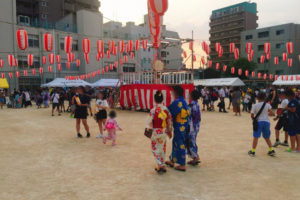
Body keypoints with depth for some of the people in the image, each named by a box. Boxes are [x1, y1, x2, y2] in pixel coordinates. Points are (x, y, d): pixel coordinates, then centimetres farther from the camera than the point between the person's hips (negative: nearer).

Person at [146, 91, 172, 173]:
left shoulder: (153, 110, -18)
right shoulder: (166, 109, -5)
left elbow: (149, 123, -12)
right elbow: (169, 122, 4)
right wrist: (169, 131, 15)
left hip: (156, 132, -4)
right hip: (164, 132, 4)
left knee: (155, 149, 10)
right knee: (163, 149, 17)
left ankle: (161, 165, 1)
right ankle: (162, 166, 25)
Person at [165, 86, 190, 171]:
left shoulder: (176, 102, -20)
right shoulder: (184, 101, 7)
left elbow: (169, 112, -18)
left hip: (179, 127, -9)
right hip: (184, 126, 9)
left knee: (180, 145, 1)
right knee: (175, 143, 20)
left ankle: (182, 165, 11)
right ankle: (172, 161, 34)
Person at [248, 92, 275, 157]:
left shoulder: (255, 105, -3)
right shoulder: (267, 105, 2)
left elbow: (252, 115, -5)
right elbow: (272, 114, -7)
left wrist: (254, 119, 16)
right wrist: (267, 114, 13)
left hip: (258, 121, -2)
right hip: (266, 121, 3)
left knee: (256, 137, 3)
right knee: (267, 137, 18)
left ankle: (253, 151, 6)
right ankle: (271, 150, 17)